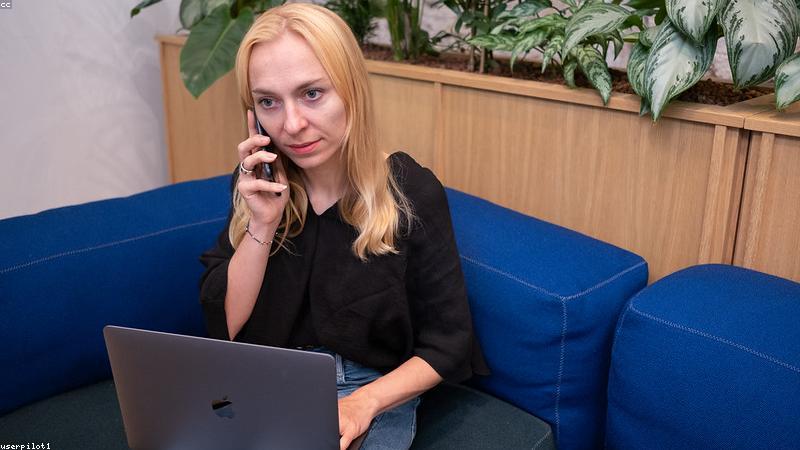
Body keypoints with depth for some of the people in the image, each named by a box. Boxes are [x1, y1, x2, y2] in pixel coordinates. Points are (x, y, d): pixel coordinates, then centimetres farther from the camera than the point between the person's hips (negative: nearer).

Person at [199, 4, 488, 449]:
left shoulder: (412, 191, -11)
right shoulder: (258, 183, -2)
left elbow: (447, 342, -8)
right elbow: (223, 326, -5)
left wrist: (363, 403, -21)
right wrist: (262, 225, -17)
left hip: (376, 394, -2)